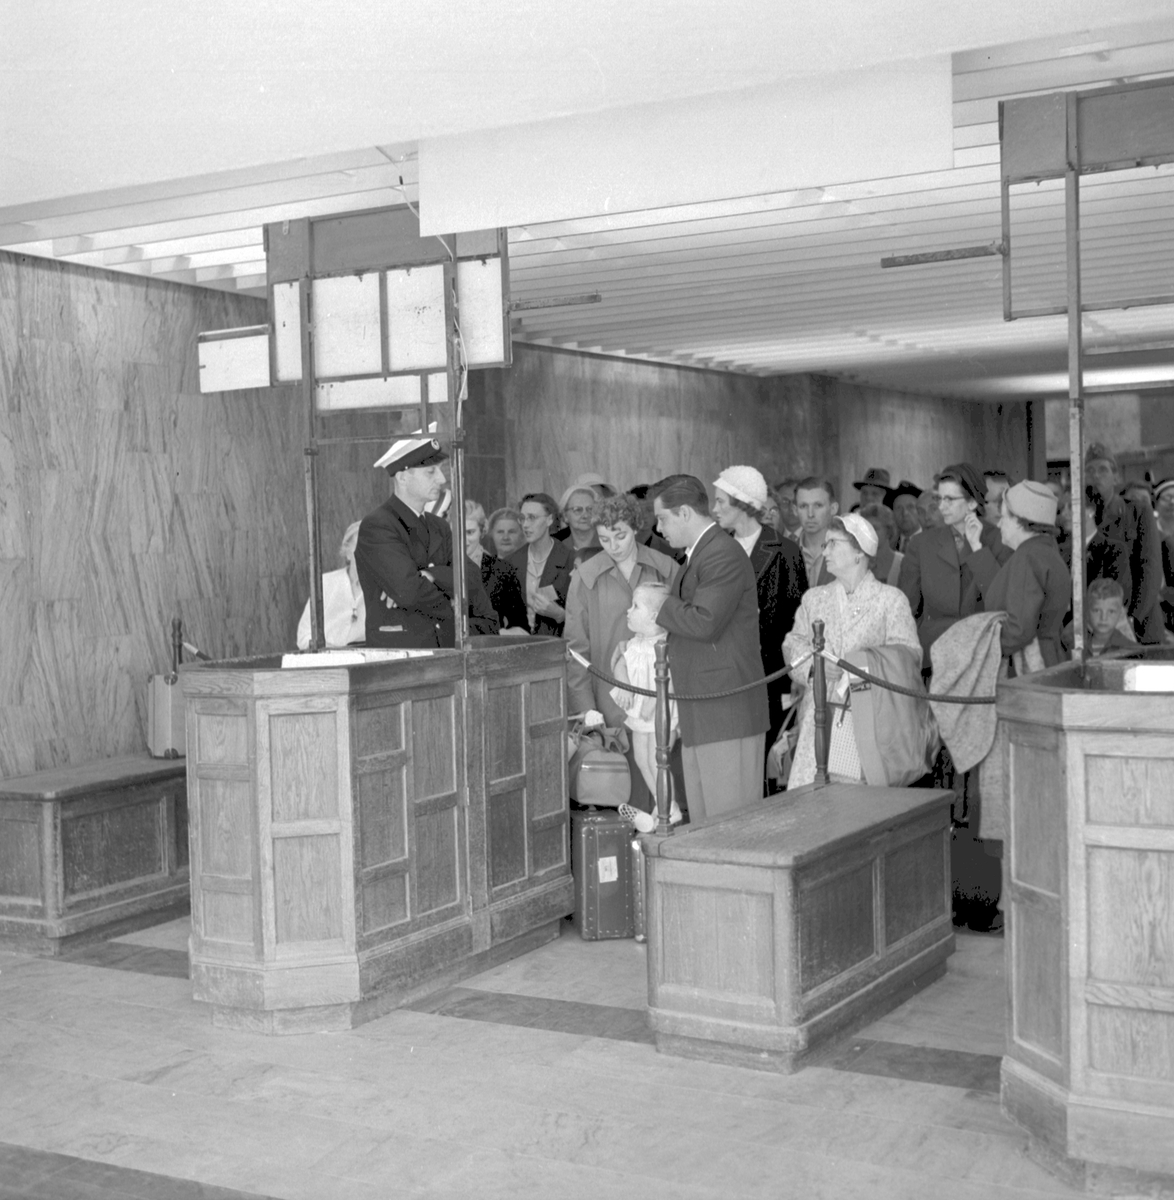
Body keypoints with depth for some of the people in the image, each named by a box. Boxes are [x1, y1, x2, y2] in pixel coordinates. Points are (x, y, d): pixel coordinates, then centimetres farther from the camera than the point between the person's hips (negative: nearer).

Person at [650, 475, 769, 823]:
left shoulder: (724, 554, -13)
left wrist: (658, 606, -9)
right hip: (699, 716, 10)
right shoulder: (699, 555, 20)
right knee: (702, 824, 12)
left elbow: (705, 622, -22)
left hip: (727, 713, -10)